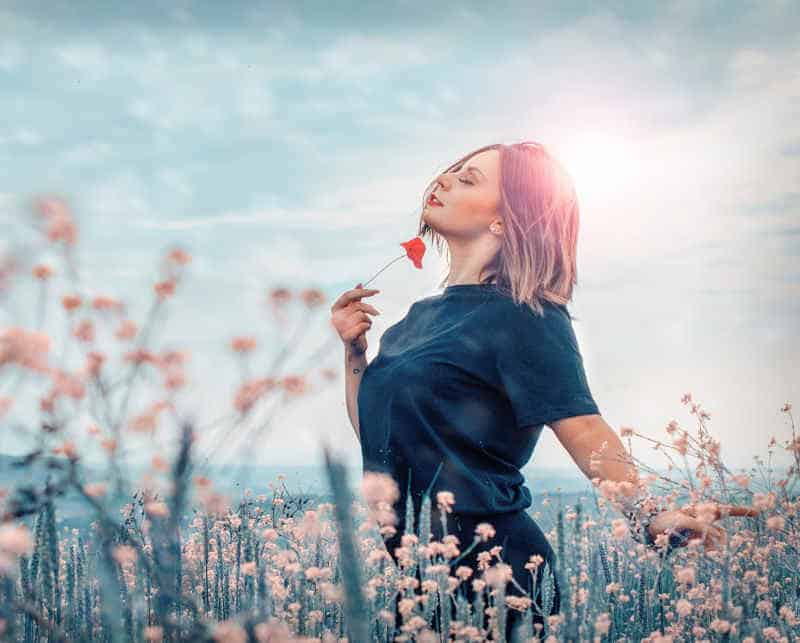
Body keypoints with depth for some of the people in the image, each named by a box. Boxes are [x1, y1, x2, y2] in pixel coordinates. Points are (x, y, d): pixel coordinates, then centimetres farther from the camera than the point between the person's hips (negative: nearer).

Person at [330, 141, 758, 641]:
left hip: (488, 567, -8)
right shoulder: (425, 314, 13)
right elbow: (373, 432, 18)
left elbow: (583, 430, -22)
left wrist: (645, 513, -37)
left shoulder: (524, 318, -11)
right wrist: (354, 348, 7)